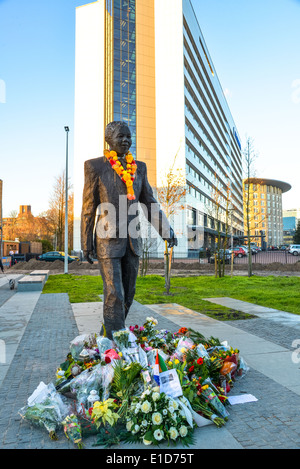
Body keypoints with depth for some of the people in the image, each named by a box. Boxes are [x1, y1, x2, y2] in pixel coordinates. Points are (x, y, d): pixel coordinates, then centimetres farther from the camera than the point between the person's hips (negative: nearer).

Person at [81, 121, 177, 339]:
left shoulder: (139, 167, 8)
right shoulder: (95, 166, -4)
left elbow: (149, 202, 7)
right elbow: (88, 207, -4)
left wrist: (166, 230, -6)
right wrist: (86, 243, -4)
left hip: (132, 239, 5)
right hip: (108, 239, -5)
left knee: (128, 294, 11)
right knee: (114, 294, -9)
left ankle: (107, 334, 31)